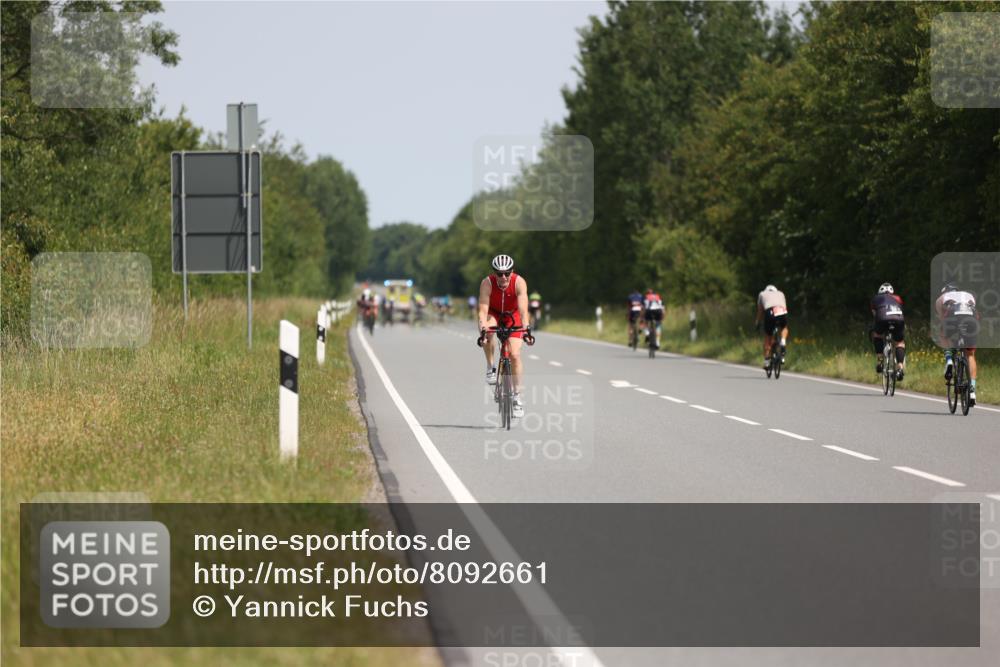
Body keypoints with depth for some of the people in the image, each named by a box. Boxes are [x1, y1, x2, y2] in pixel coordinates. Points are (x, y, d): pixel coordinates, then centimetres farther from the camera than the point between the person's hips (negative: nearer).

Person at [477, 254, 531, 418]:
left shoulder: (519, 282, -31)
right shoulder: (487, 283, -30)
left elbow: (523, 309, -38)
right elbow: (483, 310, -36)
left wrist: (526, 329, -53)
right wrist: (483, 329, -52)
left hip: (512, 316, 0)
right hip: (493, 314, 0)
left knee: (515, 355, -13)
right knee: (487, 331, -36)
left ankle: (517, 396, -2)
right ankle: (490, 368, -15)